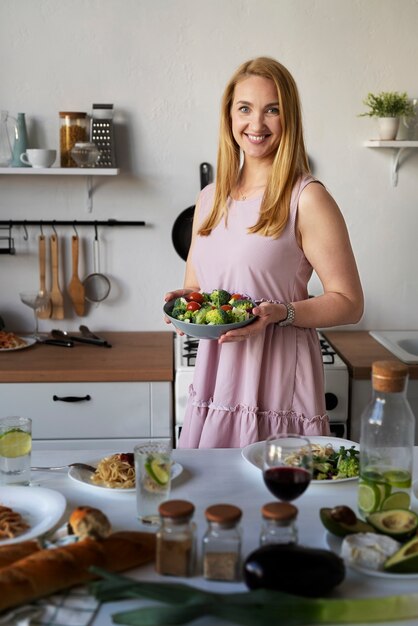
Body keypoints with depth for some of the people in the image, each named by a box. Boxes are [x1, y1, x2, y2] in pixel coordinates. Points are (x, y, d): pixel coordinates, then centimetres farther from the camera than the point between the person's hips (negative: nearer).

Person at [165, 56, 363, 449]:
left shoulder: (307, 199, -7)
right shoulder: (210, 199, 11)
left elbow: (348, 303, -8)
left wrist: (281, 314, -22)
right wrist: (184, 302, -1)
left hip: (278, 387, -5)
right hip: (214, 383, 5)